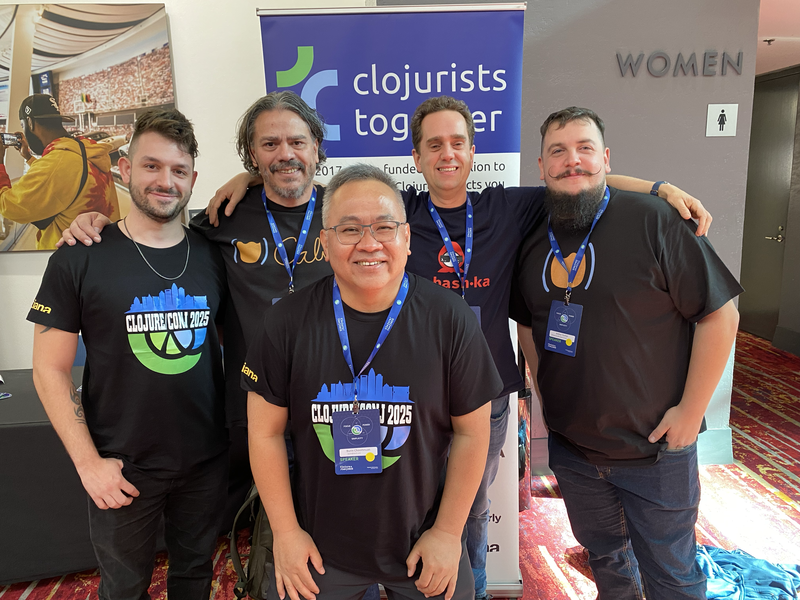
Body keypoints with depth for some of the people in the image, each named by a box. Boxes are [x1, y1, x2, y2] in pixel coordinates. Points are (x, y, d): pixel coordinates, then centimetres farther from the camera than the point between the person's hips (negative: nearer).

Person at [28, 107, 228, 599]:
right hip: (122, 470, -2)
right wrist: (88, 462, -10)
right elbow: (50, 369, -6)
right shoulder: (80, 260, -9)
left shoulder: (213, 257, -1)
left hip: (207, 461, 3)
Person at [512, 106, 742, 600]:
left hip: (656, 448, -4)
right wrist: (544, 390, 8)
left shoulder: (654, 221, -15)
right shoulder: (533, 242, 1)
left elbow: (720, 314, -14)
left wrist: (691, 412, -14)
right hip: (570, 445, 5)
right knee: (602, 553, 26)